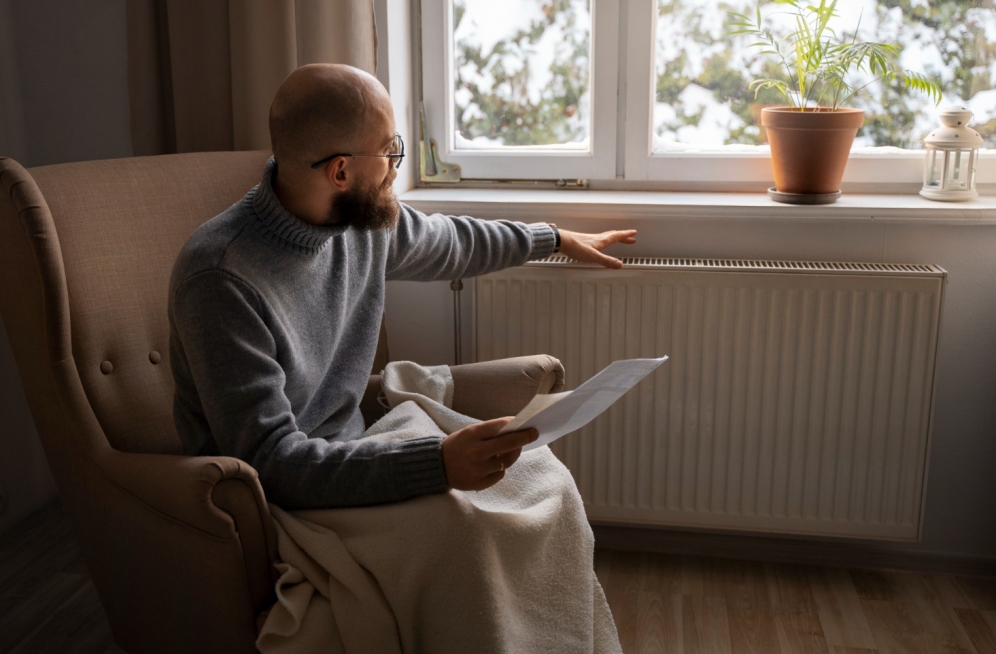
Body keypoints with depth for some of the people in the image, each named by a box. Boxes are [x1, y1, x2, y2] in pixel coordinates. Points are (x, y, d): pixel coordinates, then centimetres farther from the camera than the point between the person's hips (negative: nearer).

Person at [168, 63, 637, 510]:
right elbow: (271, 461, -29)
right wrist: (438, 463, -39)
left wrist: (557, 238, 32)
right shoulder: (222, 280, -26)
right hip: (280, 501, -7)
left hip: (348, 460, 7)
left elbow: (452, 242, 20)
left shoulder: (367, 218, -3)